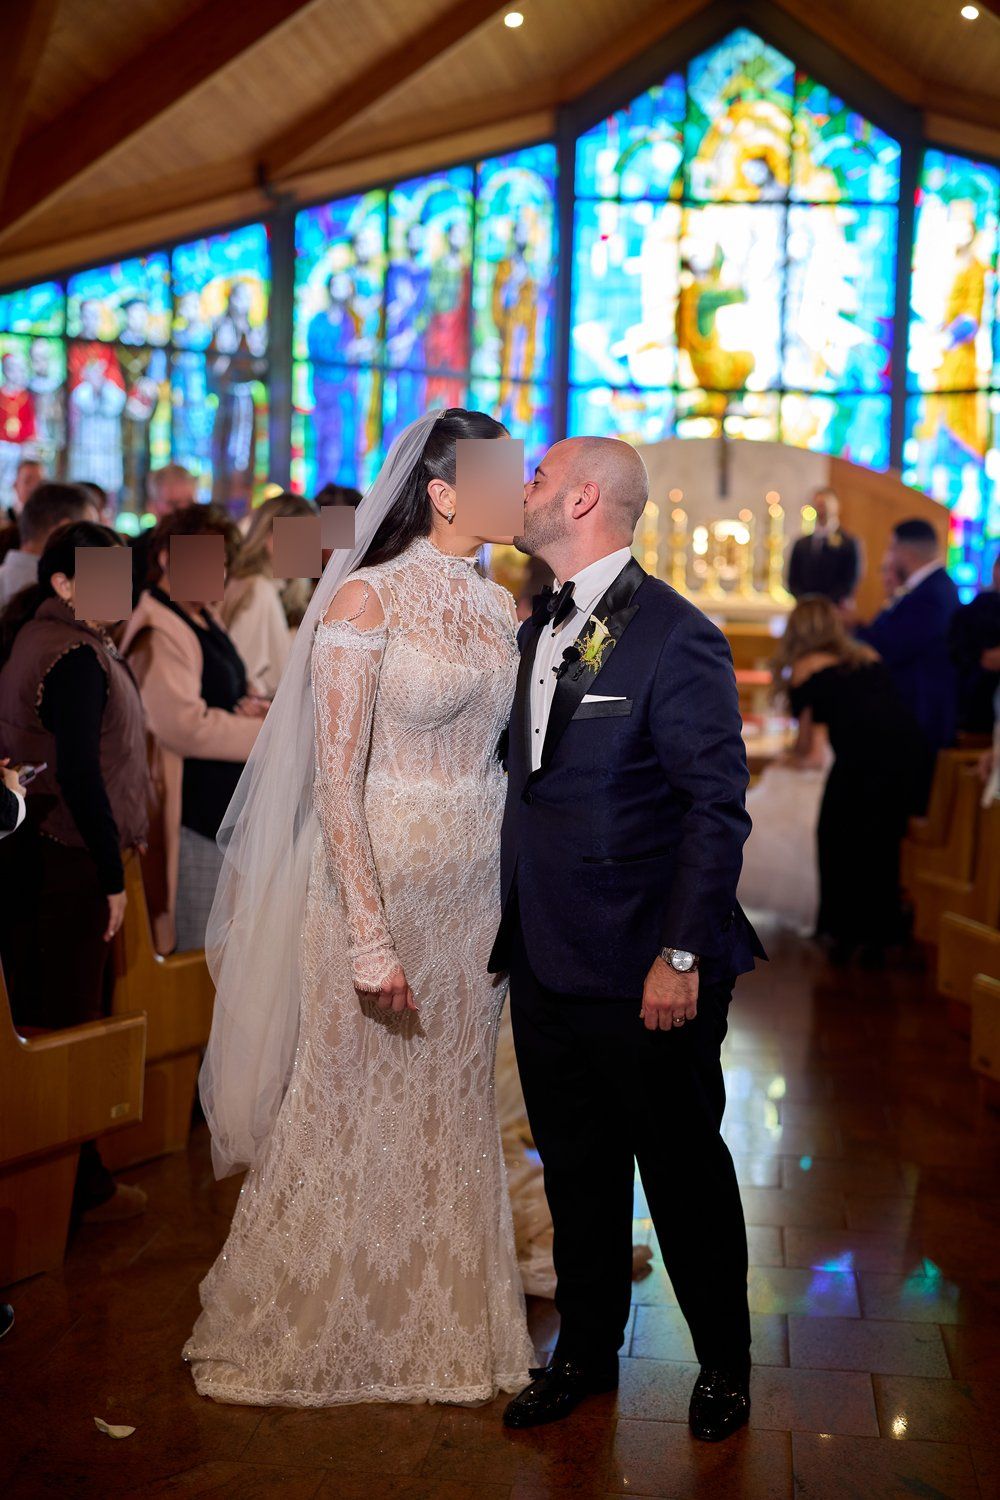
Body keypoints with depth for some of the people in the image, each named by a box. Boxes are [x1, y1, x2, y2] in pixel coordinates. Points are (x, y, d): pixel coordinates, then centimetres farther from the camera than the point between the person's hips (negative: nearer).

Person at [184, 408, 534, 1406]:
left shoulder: (496, 603, 9)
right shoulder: (366, 599, -12)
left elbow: (505, 752, 12)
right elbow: (335, 780, -15)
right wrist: (371, 940, -19)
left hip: (477, 895, 6)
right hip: (380, 884, -6)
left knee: (452, 1112, 15)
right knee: (354, 1114, 6)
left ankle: (439, 1321, 32)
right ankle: (298, 1332, 27)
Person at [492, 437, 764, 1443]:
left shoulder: (673, 635, -14)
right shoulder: (538, 631, 11)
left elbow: (719, 806, -16)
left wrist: (681, 955, -18)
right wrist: (513, 925, 9)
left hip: (642, 972, -7)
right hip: (545, 962, 7)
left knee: (684, 1170, 10)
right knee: (576, 1170, 17)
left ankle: (723, 1365, 30)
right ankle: (585, 1351, 35)